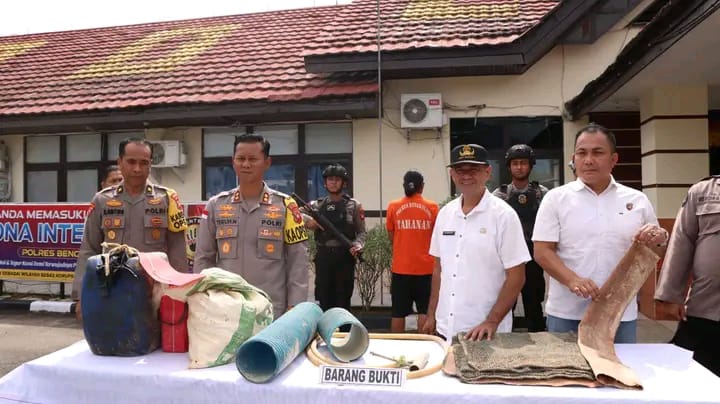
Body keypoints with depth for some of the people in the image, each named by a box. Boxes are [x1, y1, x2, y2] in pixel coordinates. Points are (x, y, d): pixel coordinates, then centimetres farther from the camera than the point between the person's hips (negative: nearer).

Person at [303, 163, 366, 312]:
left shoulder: (354, 205, 5)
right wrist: (308, 222, -22)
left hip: (345, 256, -2)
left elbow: (361, 232, 2)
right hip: (323, 256, 2)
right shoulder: (316, 205, 10)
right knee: (322, 299, 7)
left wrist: (358, 244, -18)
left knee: (343, 300, 4)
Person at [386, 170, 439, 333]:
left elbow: (391, 237, 8)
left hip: (401, 267, 1)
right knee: (425, 311, 8)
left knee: (398, 313, 8)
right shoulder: (432, 207, -3)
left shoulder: (393, 207, -1)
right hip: (425, 267, 0)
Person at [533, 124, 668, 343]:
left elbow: (656, 252, 12)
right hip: (566, 314, -2)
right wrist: (572, 280, -22)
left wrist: (659, 240, -11)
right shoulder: (556, 198, -2)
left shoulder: (637, 200, 5)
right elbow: (542, 251, -6)